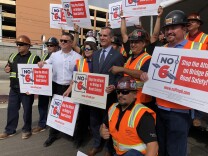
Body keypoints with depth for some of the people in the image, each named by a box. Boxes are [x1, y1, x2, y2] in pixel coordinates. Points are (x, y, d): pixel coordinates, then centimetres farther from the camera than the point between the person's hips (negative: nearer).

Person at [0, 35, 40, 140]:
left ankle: (26, 130, 24)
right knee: (12, 109, 13)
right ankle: (9, 130, 28)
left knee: (27, 110, 7)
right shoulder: (13, 56, 10)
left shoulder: (34, 58, -9)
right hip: (14, 88, 6)